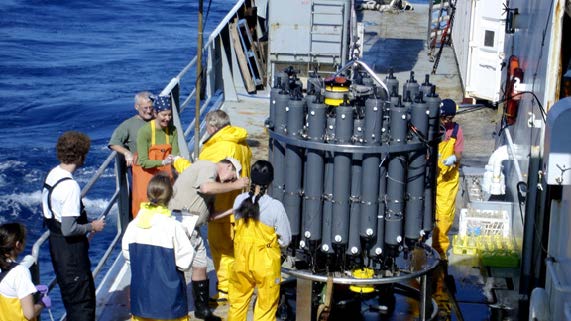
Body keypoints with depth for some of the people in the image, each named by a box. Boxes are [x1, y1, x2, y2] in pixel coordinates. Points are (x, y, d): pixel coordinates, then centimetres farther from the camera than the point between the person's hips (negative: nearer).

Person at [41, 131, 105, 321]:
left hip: (55, 240, 9)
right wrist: (92, 226, -9)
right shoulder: (70, 186, -25)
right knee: (82, 300, 1)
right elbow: (69, 229, -27)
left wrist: (86, 224, 13)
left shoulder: (52, 175, 3)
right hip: (70, 247, -9)